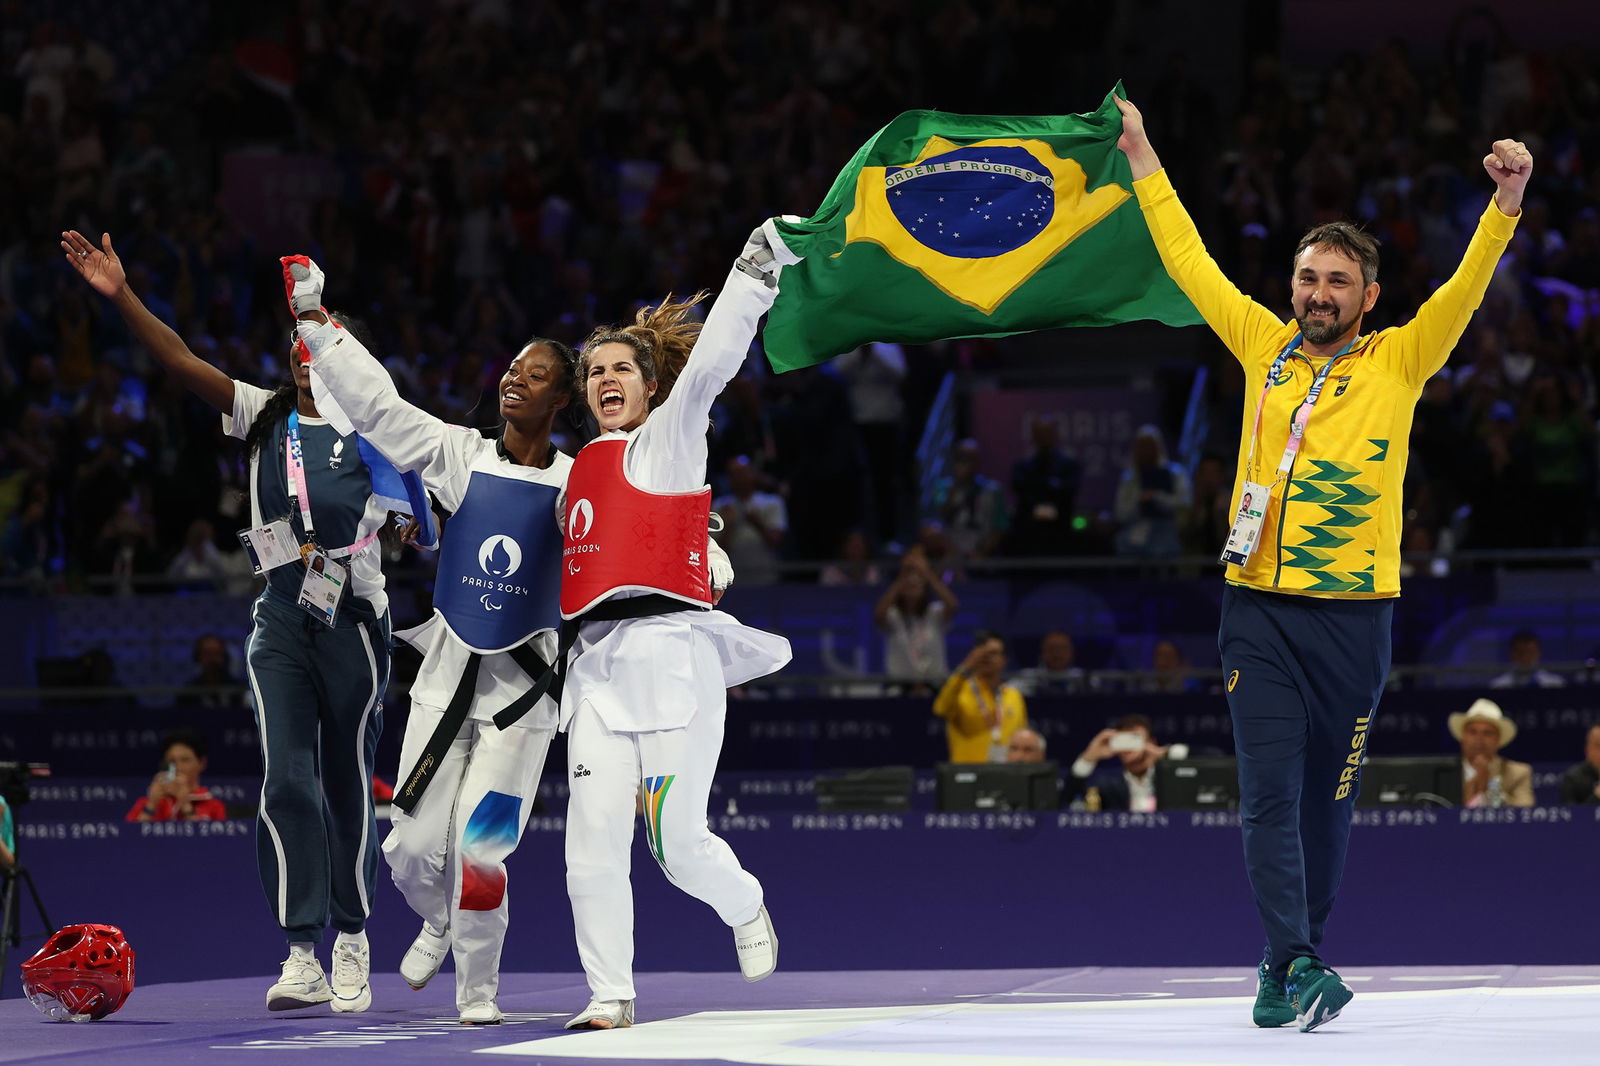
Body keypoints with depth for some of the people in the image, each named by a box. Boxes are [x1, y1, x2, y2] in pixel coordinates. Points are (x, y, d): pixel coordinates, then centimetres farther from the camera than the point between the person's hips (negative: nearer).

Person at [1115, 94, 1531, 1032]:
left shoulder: (1398, 363, 4)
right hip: (1259, 610, 1)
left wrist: (1506, 206, -23)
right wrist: (1142, 159, 16)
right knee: (1270, 794, -9)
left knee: (1328, 800, 5)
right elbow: (1190, 262, 15)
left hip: (1353, 613, -1)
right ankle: (1298, 966, -14)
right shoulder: (1265, 349, 9)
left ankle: (1287, 971, 14)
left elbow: (1465, 289, -7)